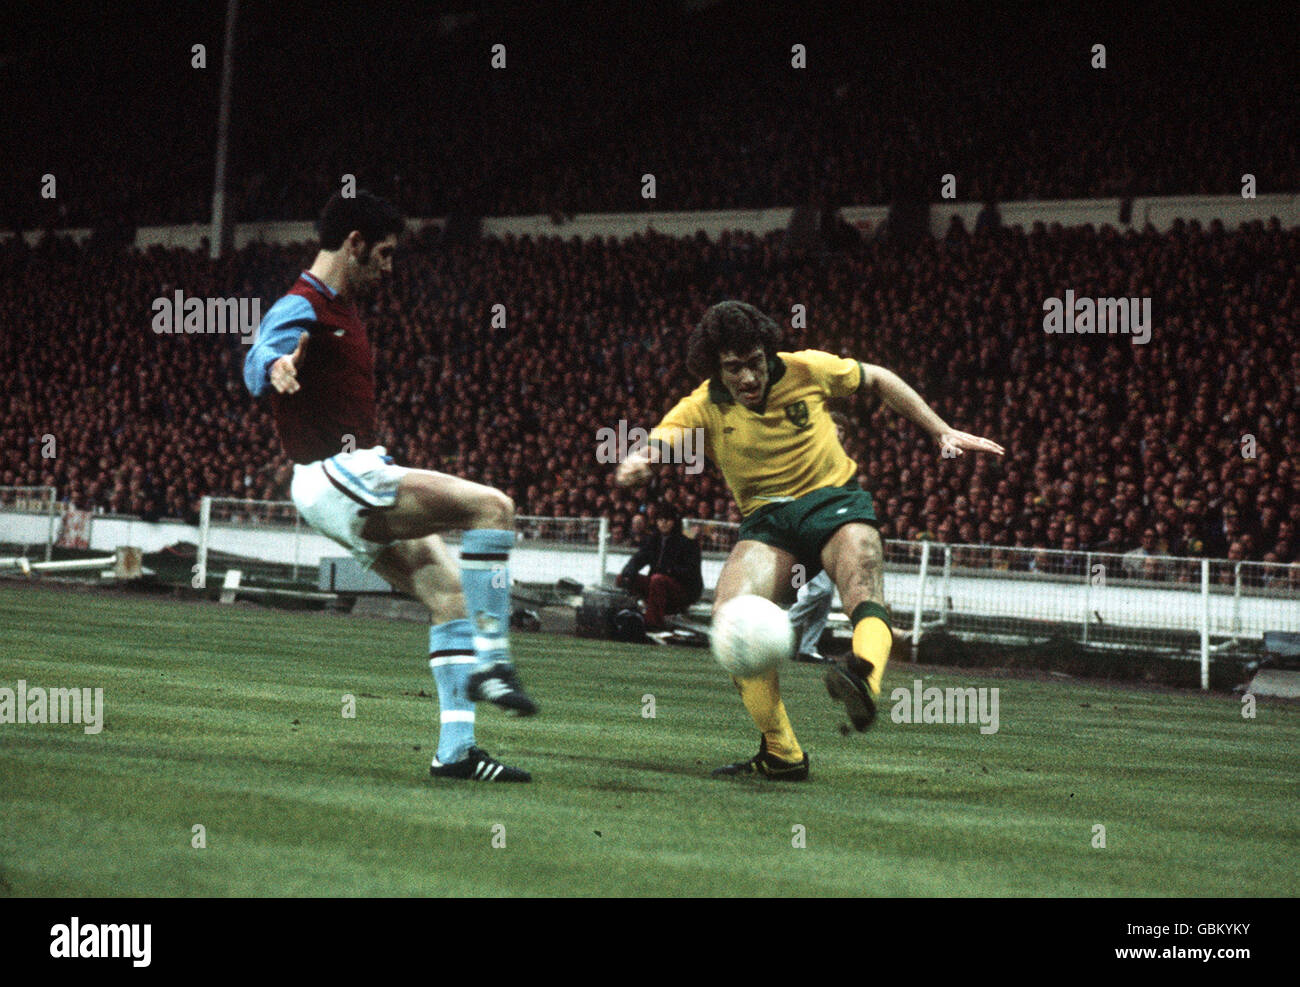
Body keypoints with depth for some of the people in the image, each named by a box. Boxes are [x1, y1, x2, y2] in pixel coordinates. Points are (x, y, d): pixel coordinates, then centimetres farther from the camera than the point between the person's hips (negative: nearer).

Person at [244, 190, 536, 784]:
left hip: (360, 481, 11)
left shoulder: (341, 309, 18)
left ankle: (455, 749, 2)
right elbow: (258, 365, -35)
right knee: (491, 507, -19)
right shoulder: (303, 308, -13)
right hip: (336, 477, -11)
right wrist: (276, 366, -55)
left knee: (450, 593, 5)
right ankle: (490, 662, -20)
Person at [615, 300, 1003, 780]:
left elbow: (876, 379, 14)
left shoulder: (807, 370, -2)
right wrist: (640, 460, -47)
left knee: (862, 584, -35)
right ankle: (781, 753, -17)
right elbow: (663, 436, -21)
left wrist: (942, 432, 12)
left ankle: (864, 677, -69)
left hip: (836, 500, -1)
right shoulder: (704, 408, -3)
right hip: (766, 522, 1)